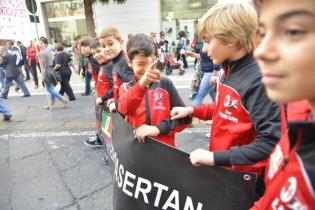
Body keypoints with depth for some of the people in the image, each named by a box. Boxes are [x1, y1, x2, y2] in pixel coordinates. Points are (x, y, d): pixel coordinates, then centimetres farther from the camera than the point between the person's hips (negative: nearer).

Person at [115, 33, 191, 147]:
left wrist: (158, 128, -17)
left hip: (164, 147, 0)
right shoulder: (125, 88, 0)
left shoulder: (165, 84, -2)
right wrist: (141, 85, -38)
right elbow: (124, 110, -22)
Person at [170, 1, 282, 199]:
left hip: (245, 181, -7)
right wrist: (193, 110, 6)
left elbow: (271, 141, -27)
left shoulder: (258, 81, -26)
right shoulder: (227, 71, 0)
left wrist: (215, 158, -29)